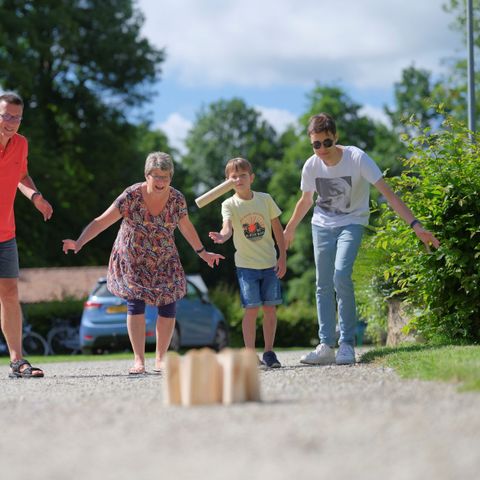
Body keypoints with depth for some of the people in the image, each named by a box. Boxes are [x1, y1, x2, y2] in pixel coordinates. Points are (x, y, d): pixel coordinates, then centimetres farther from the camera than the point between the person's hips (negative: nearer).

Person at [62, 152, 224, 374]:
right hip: (132, 261, -3)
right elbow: (102, 221, -21)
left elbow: (186, 226, 10)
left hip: (164, 262, 3)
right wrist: (79, 243, -34)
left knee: (169, 308, -5)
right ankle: (139, 361, -6)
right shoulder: (131, 196, -19)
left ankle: (160, 359, 11)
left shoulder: (176, 199, -9)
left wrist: (202, 252, 20)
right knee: (135, 304, -14)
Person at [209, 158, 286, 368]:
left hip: (270, 263, 2)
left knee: (270, 308, 4)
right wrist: (222, 236, -48)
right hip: (246, 265, -2)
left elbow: (278, 229, 7)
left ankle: (269, 352, 16)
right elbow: (228, 227, -24)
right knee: (251, 309, -7)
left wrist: (282, 257, 3)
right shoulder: (229, 204, -6)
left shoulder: (265, 199, 0)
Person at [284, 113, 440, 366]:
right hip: (322, 224, 4)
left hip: (351, 222, -4)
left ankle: (347, 343, -13)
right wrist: (289, 229, 23)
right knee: (323, 285, -2)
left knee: (341, 276, -23)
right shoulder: (311, 166, -10)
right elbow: (306, 200, 10)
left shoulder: (357, 158, -22)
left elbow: (388, 193, -25)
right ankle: (326, 346, 4)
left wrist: (415, 225, -33)